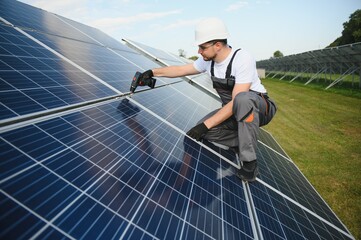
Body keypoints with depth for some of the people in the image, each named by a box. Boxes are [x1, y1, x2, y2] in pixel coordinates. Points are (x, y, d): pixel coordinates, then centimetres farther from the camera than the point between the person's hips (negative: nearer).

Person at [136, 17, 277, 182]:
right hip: (233, 111, 6)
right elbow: (180, 70, 8)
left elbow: (237, 100, -32)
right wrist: (153, 72, 2)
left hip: (261, 108, -6)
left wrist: (206, 124, -34)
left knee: (242, 99, -41)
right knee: (203, 131, -17)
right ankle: (246, 142, 2)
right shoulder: (208, 61, -4)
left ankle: (250, 163, -27)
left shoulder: (242, 58, -26)